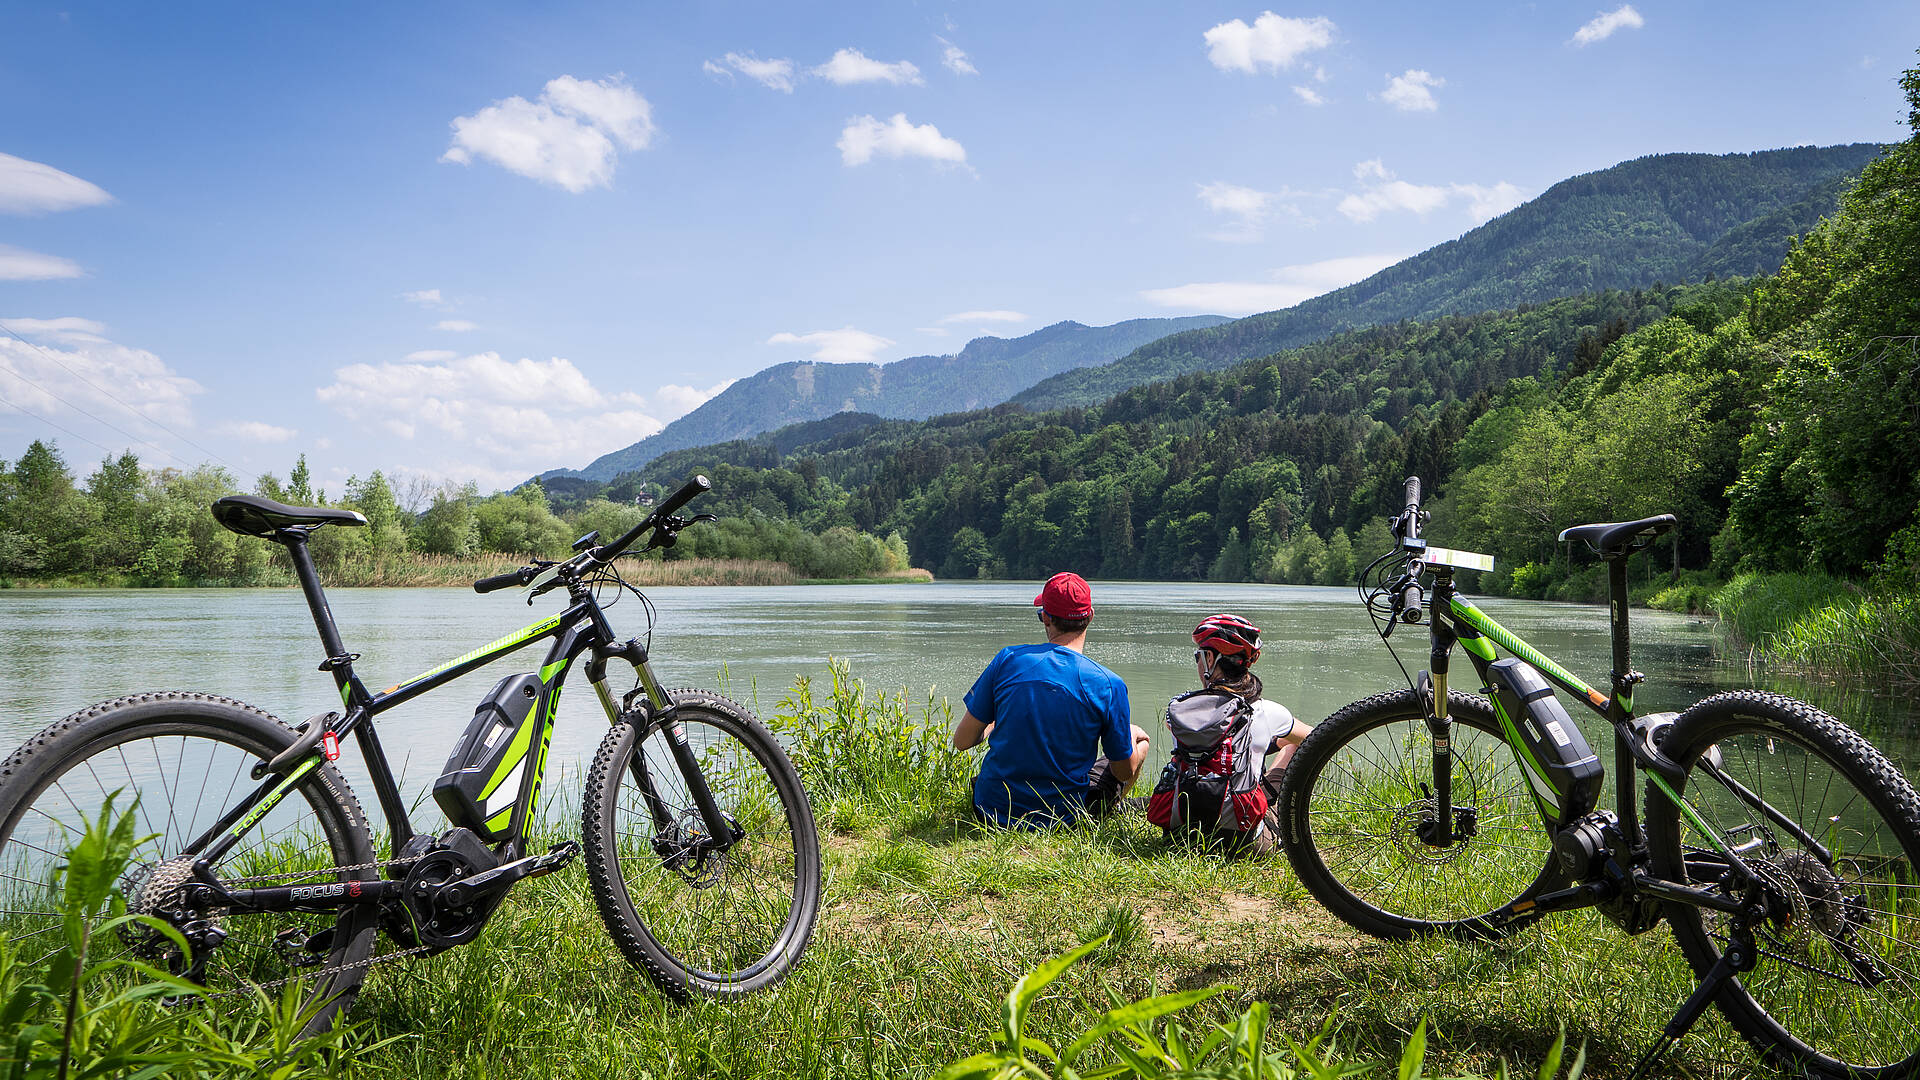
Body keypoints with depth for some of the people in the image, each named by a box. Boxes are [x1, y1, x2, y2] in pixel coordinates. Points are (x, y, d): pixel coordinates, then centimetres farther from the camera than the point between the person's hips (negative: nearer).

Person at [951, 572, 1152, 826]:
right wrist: (1132, 737, 20)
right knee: (1140, 738, 19)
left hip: (992, 810, 2)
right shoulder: (1108, 685, -14)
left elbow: (962, 741, -4)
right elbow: (1125, 771, -3)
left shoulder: (1008, 659, -9)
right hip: (1062, 820, -2)